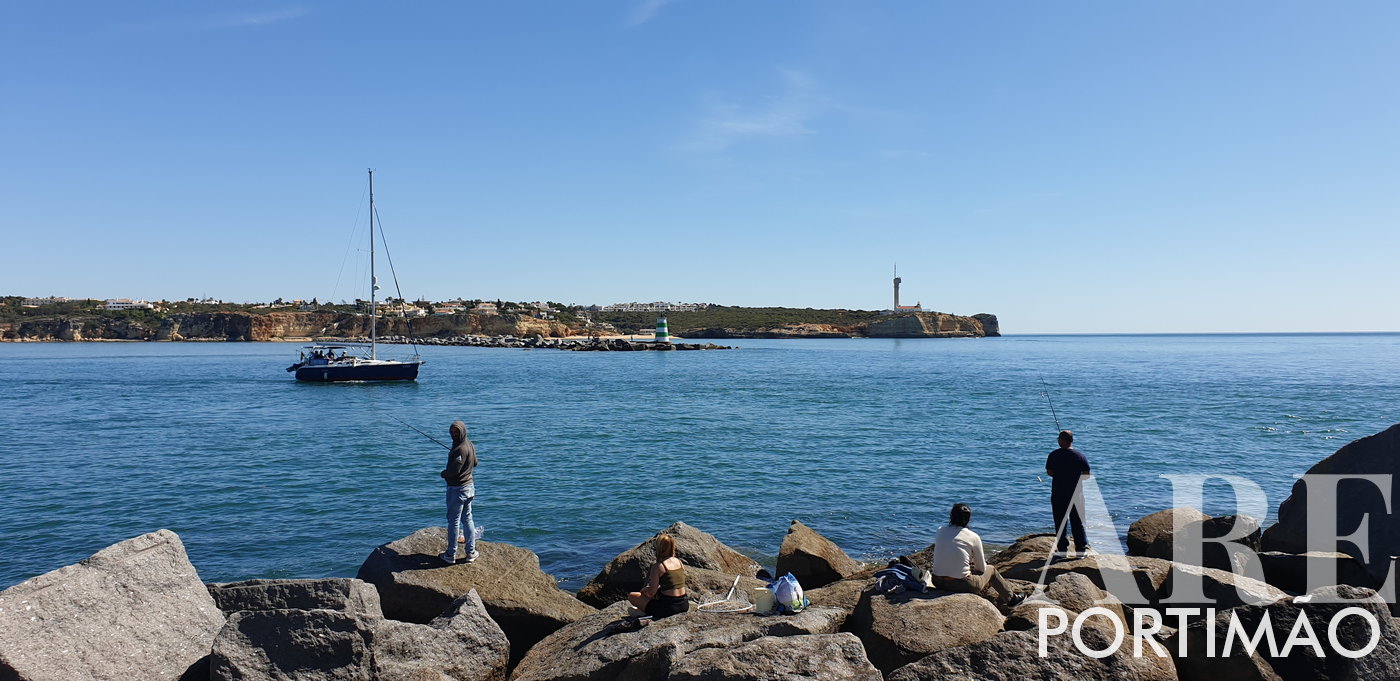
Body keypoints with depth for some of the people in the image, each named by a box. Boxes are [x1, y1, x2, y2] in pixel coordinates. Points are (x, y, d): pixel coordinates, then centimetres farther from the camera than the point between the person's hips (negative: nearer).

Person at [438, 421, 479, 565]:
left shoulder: (460, 449, -23)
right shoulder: (470, 445, 7)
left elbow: (453, 470, -24)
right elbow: (475, 463, 22)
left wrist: (443, 473, -6)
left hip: (457, 489, -9)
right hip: (469, 486, 9)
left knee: (453, 521, 1)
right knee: (467, 518, 16)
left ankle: (451, 555, 10)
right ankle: (471, 552, 21)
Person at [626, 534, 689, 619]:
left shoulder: (658, 567, -12)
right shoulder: (680, 562, 7)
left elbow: (651, 593, -8)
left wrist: (645, 589, 13)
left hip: (668, 608, -7)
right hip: (684, 605, 7)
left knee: (631, 596, 7)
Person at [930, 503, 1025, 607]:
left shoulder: (940, 531, 3)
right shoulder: (973, 537, -6)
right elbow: (982, 569, 5)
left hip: (937, 582, 4)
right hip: (961, 585, -4)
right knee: (991, 569, 23)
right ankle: (1011, 598, 44)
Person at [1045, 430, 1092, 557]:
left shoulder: (1054, 455, -8)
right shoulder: (1080, 455, -3)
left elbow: (1049, 472, -2)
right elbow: (1086, 474, -1)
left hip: (1058, 494, -1)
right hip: (1076, 493, 1)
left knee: (1060, 522, 6)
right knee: (1078, 522, 10)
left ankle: (1062, 549, 8)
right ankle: (1081, 548, 12)